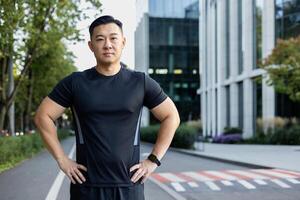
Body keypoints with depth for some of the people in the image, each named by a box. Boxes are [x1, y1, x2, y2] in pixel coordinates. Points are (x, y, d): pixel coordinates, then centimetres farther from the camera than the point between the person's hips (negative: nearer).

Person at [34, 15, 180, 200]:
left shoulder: (141, 82, 1)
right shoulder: (75, 83, 1)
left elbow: (171, 117, 7)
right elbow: (43, 116, 4)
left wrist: (154, 160, 1)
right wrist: (62, 159, -2)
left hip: (129, 185, 0)